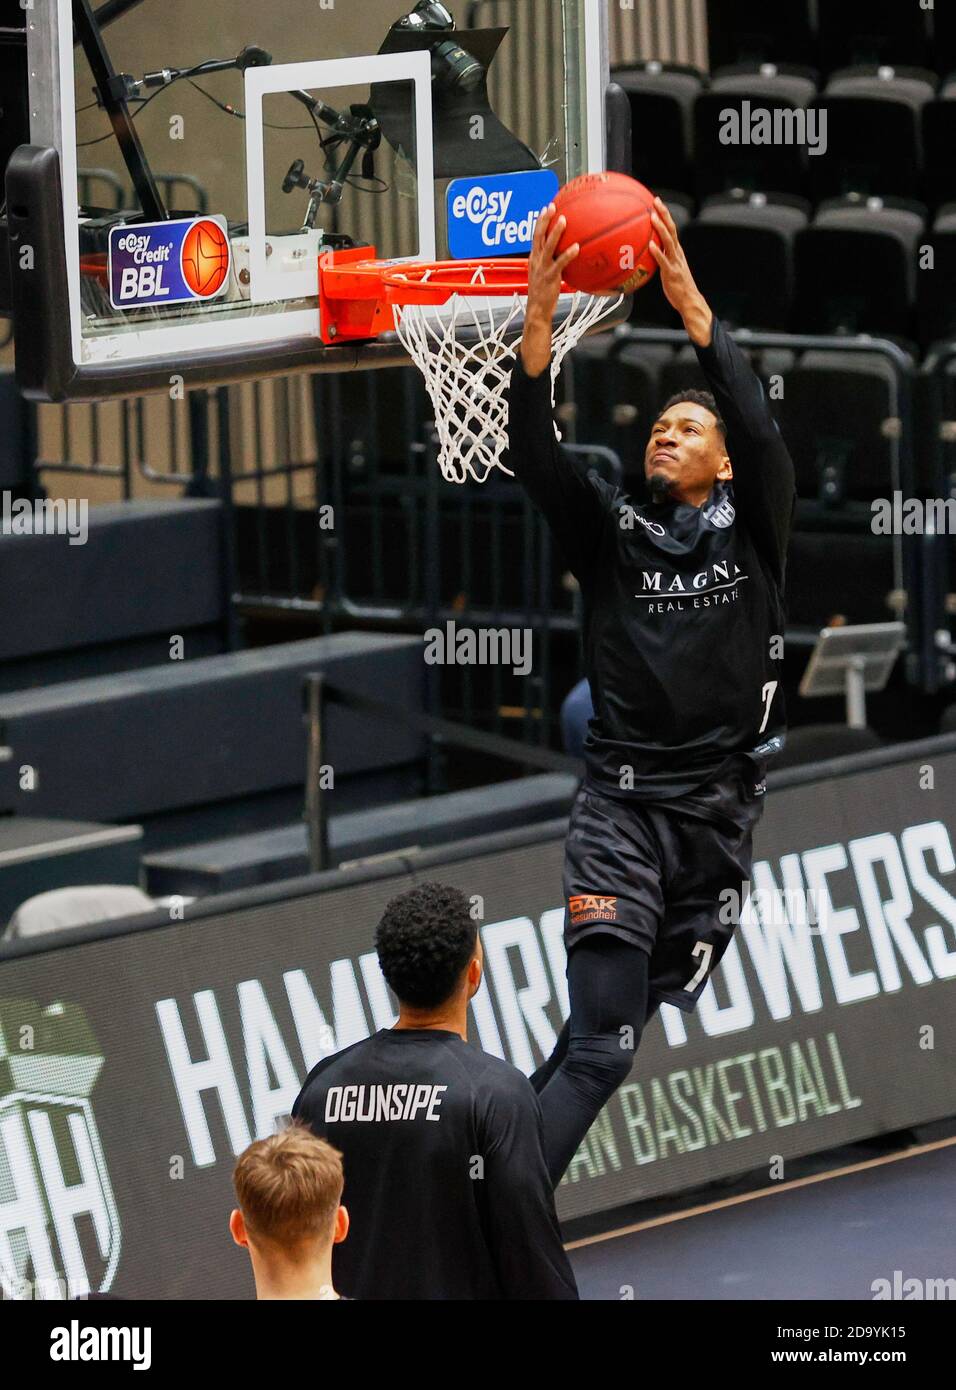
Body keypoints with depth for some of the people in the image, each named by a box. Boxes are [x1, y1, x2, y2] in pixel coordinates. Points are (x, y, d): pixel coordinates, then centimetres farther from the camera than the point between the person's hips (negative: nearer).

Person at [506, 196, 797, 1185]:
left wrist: (691, 306, -24)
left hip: (721, 810, 2)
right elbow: (533, 456, -8)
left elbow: (760, 434, -13)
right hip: (621, 804, -2)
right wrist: (539, 316, -22)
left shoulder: (752, 532, 6)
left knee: (653, 1025, 7)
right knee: (601, 1044, -17)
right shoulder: (610, 532, 8)